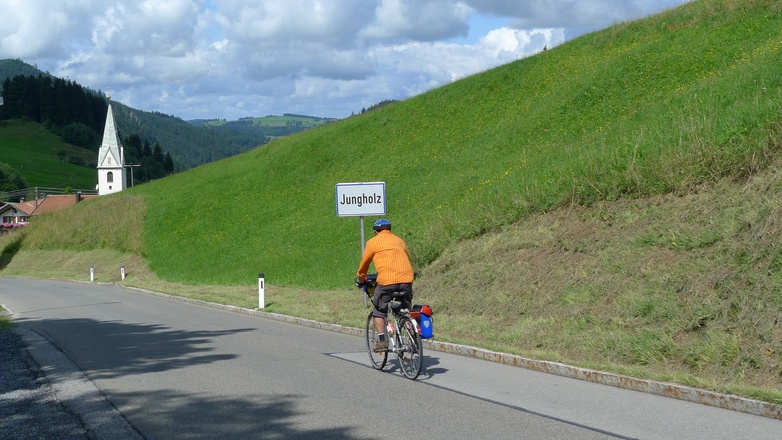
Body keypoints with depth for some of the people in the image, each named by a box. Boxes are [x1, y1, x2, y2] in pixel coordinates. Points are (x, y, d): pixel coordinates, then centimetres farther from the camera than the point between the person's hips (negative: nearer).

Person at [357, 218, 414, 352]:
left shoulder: (373, 242, 10)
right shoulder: (399, 240, 22)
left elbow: (364, 262, 18)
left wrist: (362, 277, 36)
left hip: (386, 281, -4)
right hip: (406, 279, 4)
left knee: (379, 312, 12)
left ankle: (382, 341, 4)